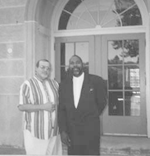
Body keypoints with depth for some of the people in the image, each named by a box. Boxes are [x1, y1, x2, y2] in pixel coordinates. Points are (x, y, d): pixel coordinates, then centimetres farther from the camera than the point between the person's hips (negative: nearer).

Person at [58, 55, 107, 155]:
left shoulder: (96, 81, -6)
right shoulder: (64, 85, 3)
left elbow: (102, 102, 8)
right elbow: (61, 109, 4)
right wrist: (63, 131, -2)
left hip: (91, 131, -2)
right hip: (71, 133, 3)